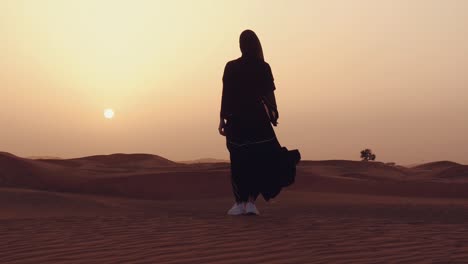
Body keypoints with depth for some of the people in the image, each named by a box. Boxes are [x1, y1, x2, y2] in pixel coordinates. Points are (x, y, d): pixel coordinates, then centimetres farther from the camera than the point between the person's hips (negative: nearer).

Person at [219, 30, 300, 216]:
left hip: (236, 119, 0)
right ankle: (251, 201, 1)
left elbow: (226, 95, -4)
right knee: (260, 160, 10)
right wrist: (273, 115, 9)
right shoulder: (263, 67, -3)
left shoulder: (231, 67, -4)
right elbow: (269, 94, -3)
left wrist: (223, 119, 1)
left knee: (239, 162, 9)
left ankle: (239, 203, 7)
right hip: (258, 119, 0)